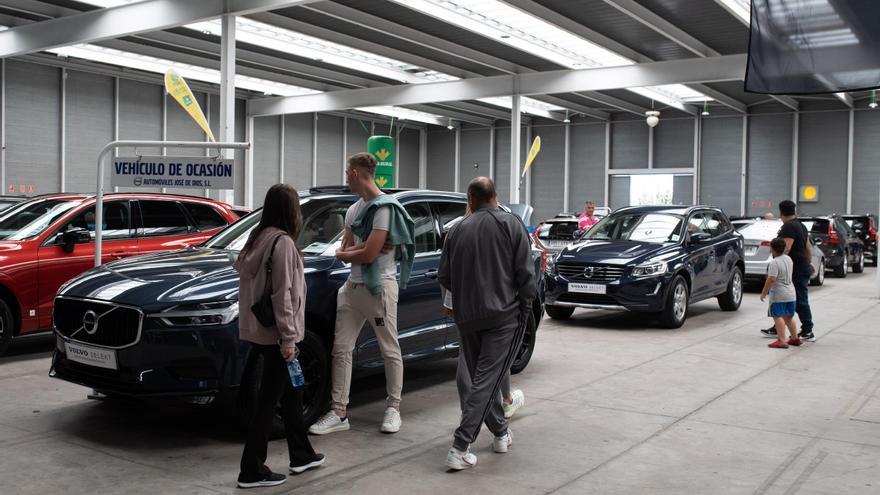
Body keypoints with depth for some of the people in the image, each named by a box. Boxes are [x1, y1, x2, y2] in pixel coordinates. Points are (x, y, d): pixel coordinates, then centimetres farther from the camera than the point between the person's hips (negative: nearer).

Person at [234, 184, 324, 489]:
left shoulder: (258, 237, 9)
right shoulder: (283, 242, -17)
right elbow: (282, 295, -20)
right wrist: (288, 338, -18)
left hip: (258, 330, 9)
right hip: (275, 334, -9)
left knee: (291, 391, 19)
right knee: (268, 399, -1)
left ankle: (301, 455, 31)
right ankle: (252, 471, 7)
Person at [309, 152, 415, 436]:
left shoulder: (385, 208, -14)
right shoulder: (353, 210, 13)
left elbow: (368, 255, -19)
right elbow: (343, 252, 11)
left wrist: (346, 253, -1)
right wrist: (363, 249, -8)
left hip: (379, 287, -8)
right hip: (353, 286, 8)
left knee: (390, 351, 5)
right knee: (341, 349, 5)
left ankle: (393, 408, 17)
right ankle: (339, 414, 9)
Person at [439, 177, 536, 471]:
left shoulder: (459, 229, 6)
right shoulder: (511, 225, -2)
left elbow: (444, 277, 8)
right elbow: (525, 273, -7)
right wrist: (526, 304, 7)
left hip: (467, 316, 4)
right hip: (504, 313, -3)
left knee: (482, 377, 18)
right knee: (487, 379, -5)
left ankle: (501, 433, 30)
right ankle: (460, 448, -11)